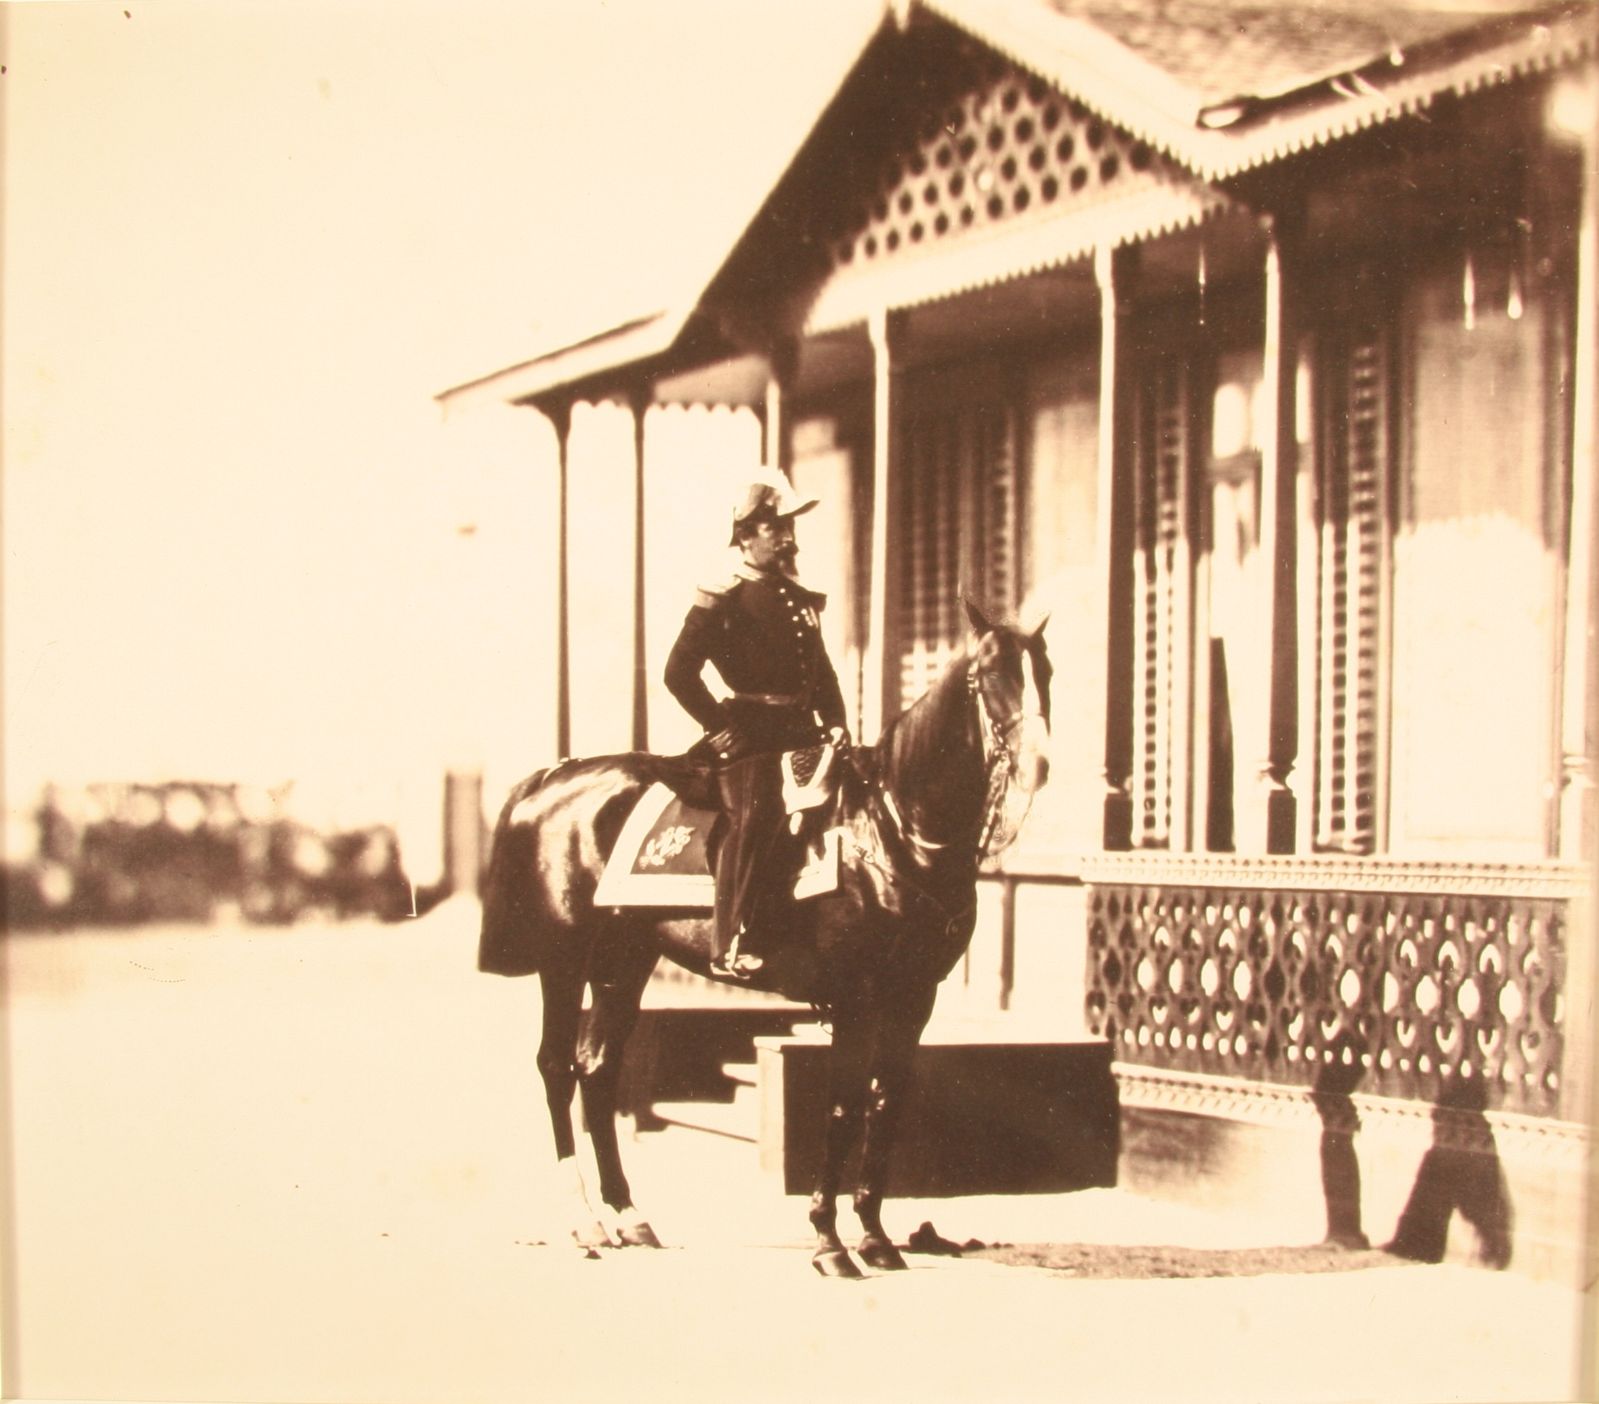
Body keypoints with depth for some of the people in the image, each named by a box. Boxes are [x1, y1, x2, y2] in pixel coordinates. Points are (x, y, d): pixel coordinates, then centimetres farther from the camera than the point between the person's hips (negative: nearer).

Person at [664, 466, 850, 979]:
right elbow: (679, 671, -7)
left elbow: (822, 672, 26)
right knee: (753, 815, -21)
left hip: (802, 732, 7)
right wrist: (719, 727, -11)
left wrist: (835, 725, 11)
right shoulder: (722, 599, -2)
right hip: (750, 735, -7)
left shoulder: (801, 600, 20)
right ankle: (733, 945, -21)